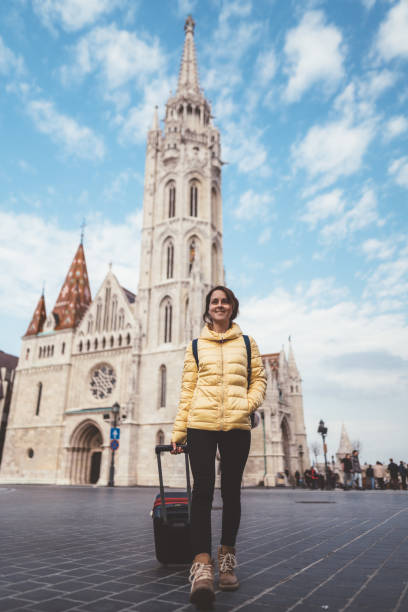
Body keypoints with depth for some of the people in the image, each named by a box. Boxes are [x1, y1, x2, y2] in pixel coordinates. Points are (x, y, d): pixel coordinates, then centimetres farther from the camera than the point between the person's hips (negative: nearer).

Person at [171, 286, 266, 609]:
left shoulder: (247, 343, 14)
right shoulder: (196, 346, 12)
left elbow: (259, 378, 10)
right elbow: (187, 390, 9)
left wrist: (249, 403, -10)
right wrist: (179, 430, 5)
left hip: (237, 426, 1)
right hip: (201, 425, -1)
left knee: (231, 492, 8)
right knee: (202, 491, -8)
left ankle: (227, 559, 24)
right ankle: (202, 566, -6)